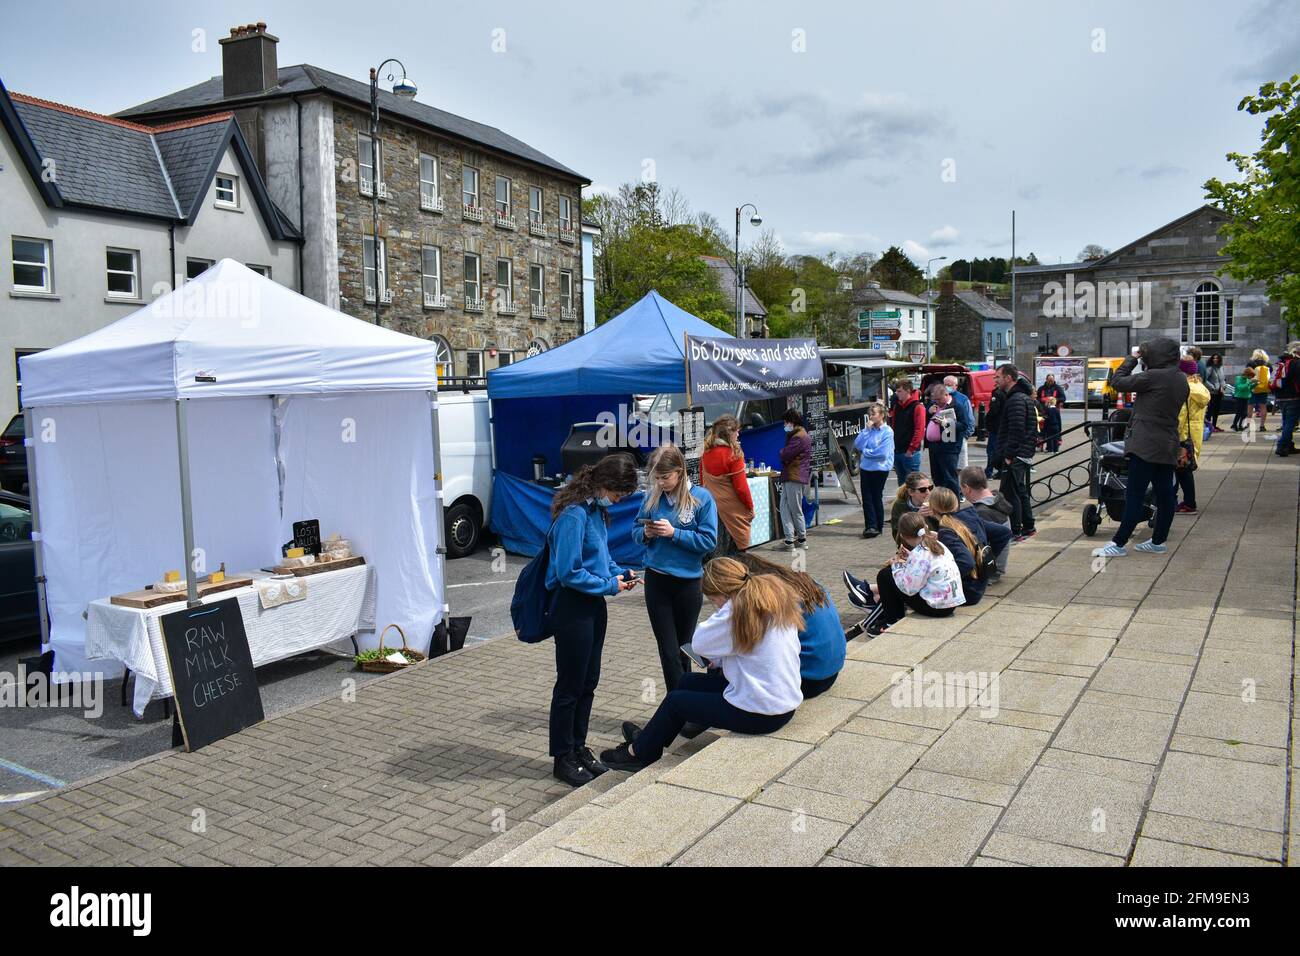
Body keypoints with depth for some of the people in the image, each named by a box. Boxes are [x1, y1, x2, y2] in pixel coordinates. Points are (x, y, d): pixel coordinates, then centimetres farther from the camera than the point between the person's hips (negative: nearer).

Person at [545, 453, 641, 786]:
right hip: (572, 608, -9)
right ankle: (563, 758, 19)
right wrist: (610, 585, -16)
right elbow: (568, 572, -23)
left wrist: (620, 572, 3)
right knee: (570, 685, 4)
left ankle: (578, 747, 32)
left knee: (589, 682, 17)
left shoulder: (597, 509, 6)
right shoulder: (574, 514, -23)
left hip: (594, 606, 9)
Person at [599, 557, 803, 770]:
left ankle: (639, 753, 33)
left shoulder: (736, 611, -22)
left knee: (675, 700, 11)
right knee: (688, 681, 21)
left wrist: (720, 614, -4)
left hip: (759, 713, -9)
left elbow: (699, 643, -14)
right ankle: (651, 738, 39)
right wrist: (722, 659, 8)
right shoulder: (776, 593, 4)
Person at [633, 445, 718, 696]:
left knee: (683, 649, 15)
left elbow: (708, 541, -14)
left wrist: (674, 533, -22)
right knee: (669, 651, 2)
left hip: (688, 582, -2)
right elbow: (636, 531, 8)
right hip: (656, 581, 2)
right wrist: (646, 533, -14)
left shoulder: (701, 498, -10)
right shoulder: (652, 497, -1)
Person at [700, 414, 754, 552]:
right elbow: (741, 486, -14)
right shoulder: (733, 454, -17)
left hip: (712, 506, 6)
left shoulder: (706, 453, 0)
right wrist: (750, 507, -3)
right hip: (732, 509, -6)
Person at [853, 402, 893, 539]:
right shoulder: (867, 429, 8)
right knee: (867, 498, 0)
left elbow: (882, 453, -17)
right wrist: (867, 430, -8)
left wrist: (865, 451, -6)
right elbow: (858, 445, -3)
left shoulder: (887, 431, -8)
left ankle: (878, 527, 14)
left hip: (880, 469, -5)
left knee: (876, 497, 4)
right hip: (866, 468, 5)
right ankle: (870, 526, 4)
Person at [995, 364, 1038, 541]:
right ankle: (1028, 527, 25)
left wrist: (1009, 454, -21)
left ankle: (1016, 532, -2)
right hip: (1023, 454, 11)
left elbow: (1016, 429, -23)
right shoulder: (1022, 396, 17)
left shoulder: (1016, 399, -16)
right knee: (1021, 492, 17)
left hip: (1015, 456, -11)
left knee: (1009, 493, -6)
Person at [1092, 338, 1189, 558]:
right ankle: (1158, 541, 19)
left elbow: (1118, 381, -9)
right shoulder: (1181, 380, 10)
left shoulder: (1152, 376, -15)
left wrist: (1132, 359, 6)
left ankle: (1118, 544, -3)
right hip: (1168, 446, 8)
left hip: (1145, 445, -8)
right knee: (1164, 494, 11)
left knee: (1135, 495, -6)